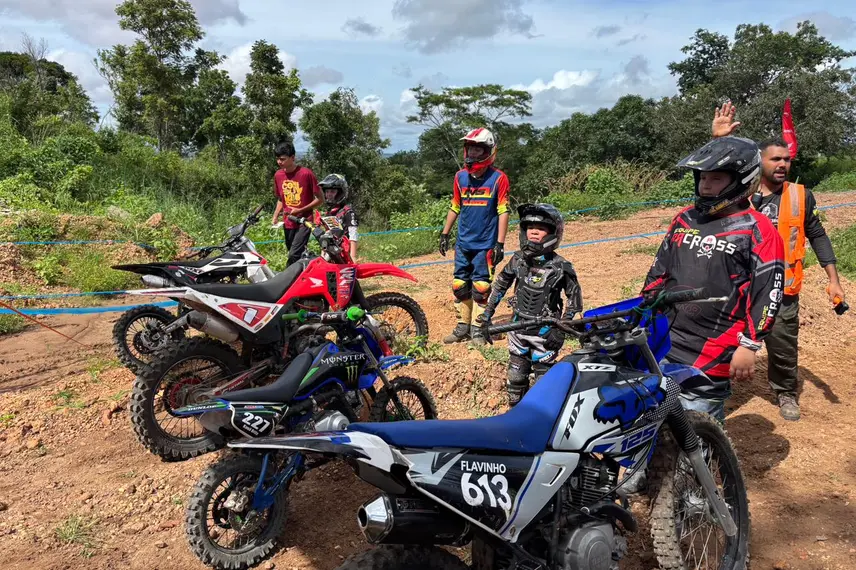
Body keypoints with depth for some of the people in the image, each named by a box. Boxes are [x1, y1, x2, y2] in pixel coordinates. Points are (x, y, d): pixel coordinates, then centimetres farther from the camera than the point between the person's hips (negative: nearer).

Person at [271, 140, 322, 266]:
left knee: (294, 256, -17)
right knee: (299, 256, 12)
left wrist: (300, 210, -16)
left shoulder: (306, 173, -12)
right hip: (288, 223, 6)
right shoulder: (278, 175, 5)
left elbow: (319, 198, -7)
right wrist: (275, 217, 4)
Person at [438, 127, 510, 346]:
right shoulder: (461, 176, 8)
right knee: (460, 286, 8)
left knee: (481, 288, -1)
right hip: (463, 244, 5)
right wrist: (445, 233, 13)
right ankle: (463, 326, 20)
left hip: (486, 245, -5)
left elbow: (503, 211, -7)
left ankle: (478, 329, 10)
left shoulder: (498, 178, -6)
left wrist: (500, 243, -11)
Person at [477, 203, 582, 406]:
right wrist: (486, 316, 7)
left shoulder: (560, 267, -15)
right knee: (516, 376, 15)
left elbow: (575, 299, -7)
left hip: (544, 333, -4)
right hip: (518, 328, 4)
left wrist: (561, 329, -14)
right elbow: (500, 285, 8)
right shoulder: (518, 259, -3)